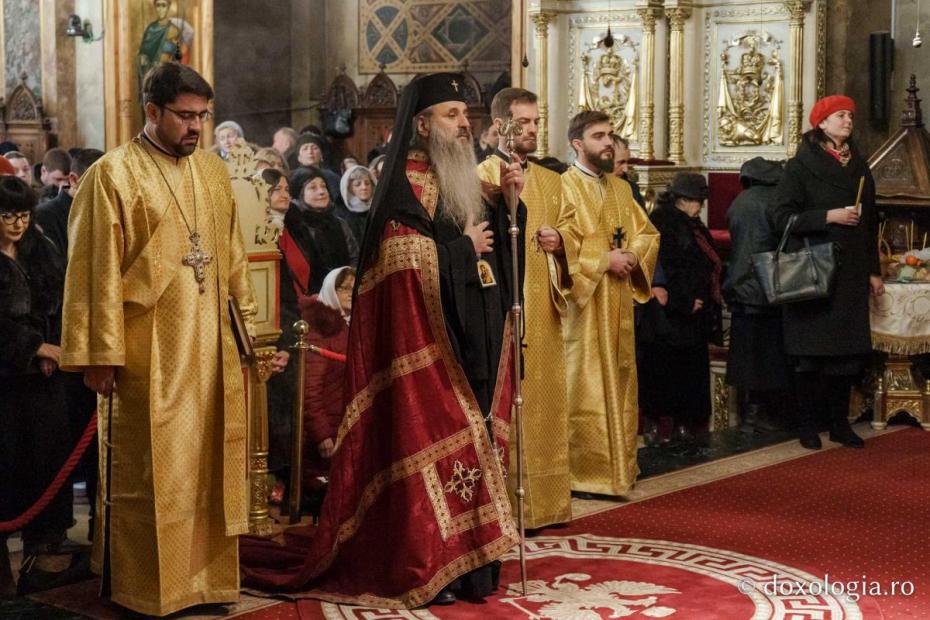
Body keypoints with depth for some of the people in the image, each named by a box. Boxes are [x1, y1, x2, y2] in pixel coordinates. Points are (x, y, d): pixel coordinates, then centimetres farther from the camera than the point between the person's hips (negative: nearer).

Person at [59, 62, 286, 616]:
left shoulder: (214, 172, 12)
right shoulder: (113, 175, -7)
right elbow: (96, 269, -9)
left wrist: (249, 329, 13)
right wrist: (101, 356, -13)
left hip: (211, 349, 6)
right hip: (149, 354, -5)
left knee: (208, 465, 10)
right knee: (149, 472, 2)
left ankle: (205, 572, 21)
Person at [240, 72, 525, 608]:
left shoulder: (463, 176, 16)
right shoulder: (410, 179, -10)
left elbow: (494, 243, 18)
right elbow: (405, 256, -21)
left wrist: (507, 203, 1)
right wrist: (463, 247, -11)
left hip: (471, 335, 9)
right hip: (425, 339, -8)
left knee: (468, 437, 8)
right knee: (428, 441, -6)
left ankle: (464, 555, 14)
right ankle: (423, 568, 0)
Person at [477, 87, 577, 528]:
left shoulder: (550, 181, 17)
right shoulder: (482, 176, -3)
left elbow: (571, 227, 17)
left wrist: (559, 239, -5)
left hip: (542, 308, 7)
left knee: (544, 397, 9)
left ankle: (543, 499, 18)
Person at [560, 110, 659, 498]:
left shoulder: (620, 188, 16)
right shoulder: (564, 187, -8)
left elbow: (648, 233, 16)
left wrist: (633, 255, -5)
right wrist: (604, 259, -17)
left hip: (618, 305, 8)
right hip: (583, 303, -7)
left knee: (619, 382, 11)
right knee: (585, 386, -6)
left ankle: (619, 465, 20)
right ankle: (582, 472, -1)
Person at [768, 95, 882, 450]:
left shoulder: (860, 168, 14)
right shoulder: (801, 167, -3)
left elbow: (870, 222, 19)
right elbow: (780, 216, -10)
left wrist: (874, 270, 16)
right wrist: (829, 216, -17)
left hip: (851, 274, 5)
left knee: (849, 352, 5)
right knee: (812, 353, -1)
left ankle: (840, 424, 16)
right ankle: (807, 427, 9)